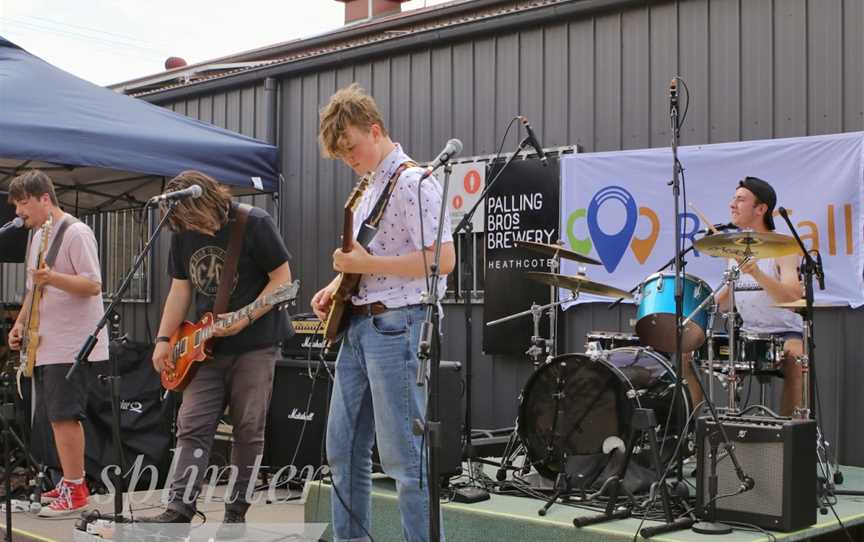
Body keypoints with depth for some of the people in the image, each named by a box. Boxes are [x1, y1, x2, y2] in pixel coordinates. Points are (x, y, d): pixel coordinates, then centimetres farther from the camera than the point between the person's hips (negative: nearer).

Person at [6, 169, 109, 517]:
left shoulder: (76, 233, -12)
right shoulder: (37, 236, 16)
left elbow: (93, 285, -18)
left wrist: (52, 278, -31)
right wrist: (21, 322, 12)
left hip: (71, 345, -9)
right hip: (44, 345, 9)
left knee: (63, 416, -10)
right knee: (58, 416, 12)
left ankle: (74, 491, -3)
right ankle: (72, 482, 22)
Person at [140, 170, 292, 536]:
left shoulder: (255, 224, -12)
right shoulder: (183, 233, 4)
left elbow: (282, 279, -10)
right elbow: (180, 290, 12)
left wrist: (244, 319, -19)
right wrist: (163, 339, 4)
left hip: (255, 345, -5)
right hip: (204, 347, 5)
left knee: (248, 431, 1)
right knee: (192, 426, -2)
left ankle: (236, 513, 10)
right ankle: (180, 508, -1)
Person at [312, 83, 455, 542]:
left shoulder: (413, 182, -12)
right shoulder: (369, 187, 17)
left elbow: (442, 259, -21)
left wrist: (365, 264, -20)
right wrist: (338, 285, 10)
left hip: (396, 327, -10)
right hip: (358, 325, 10)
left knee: (403, 457, -5)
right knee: (343, 450, 13)